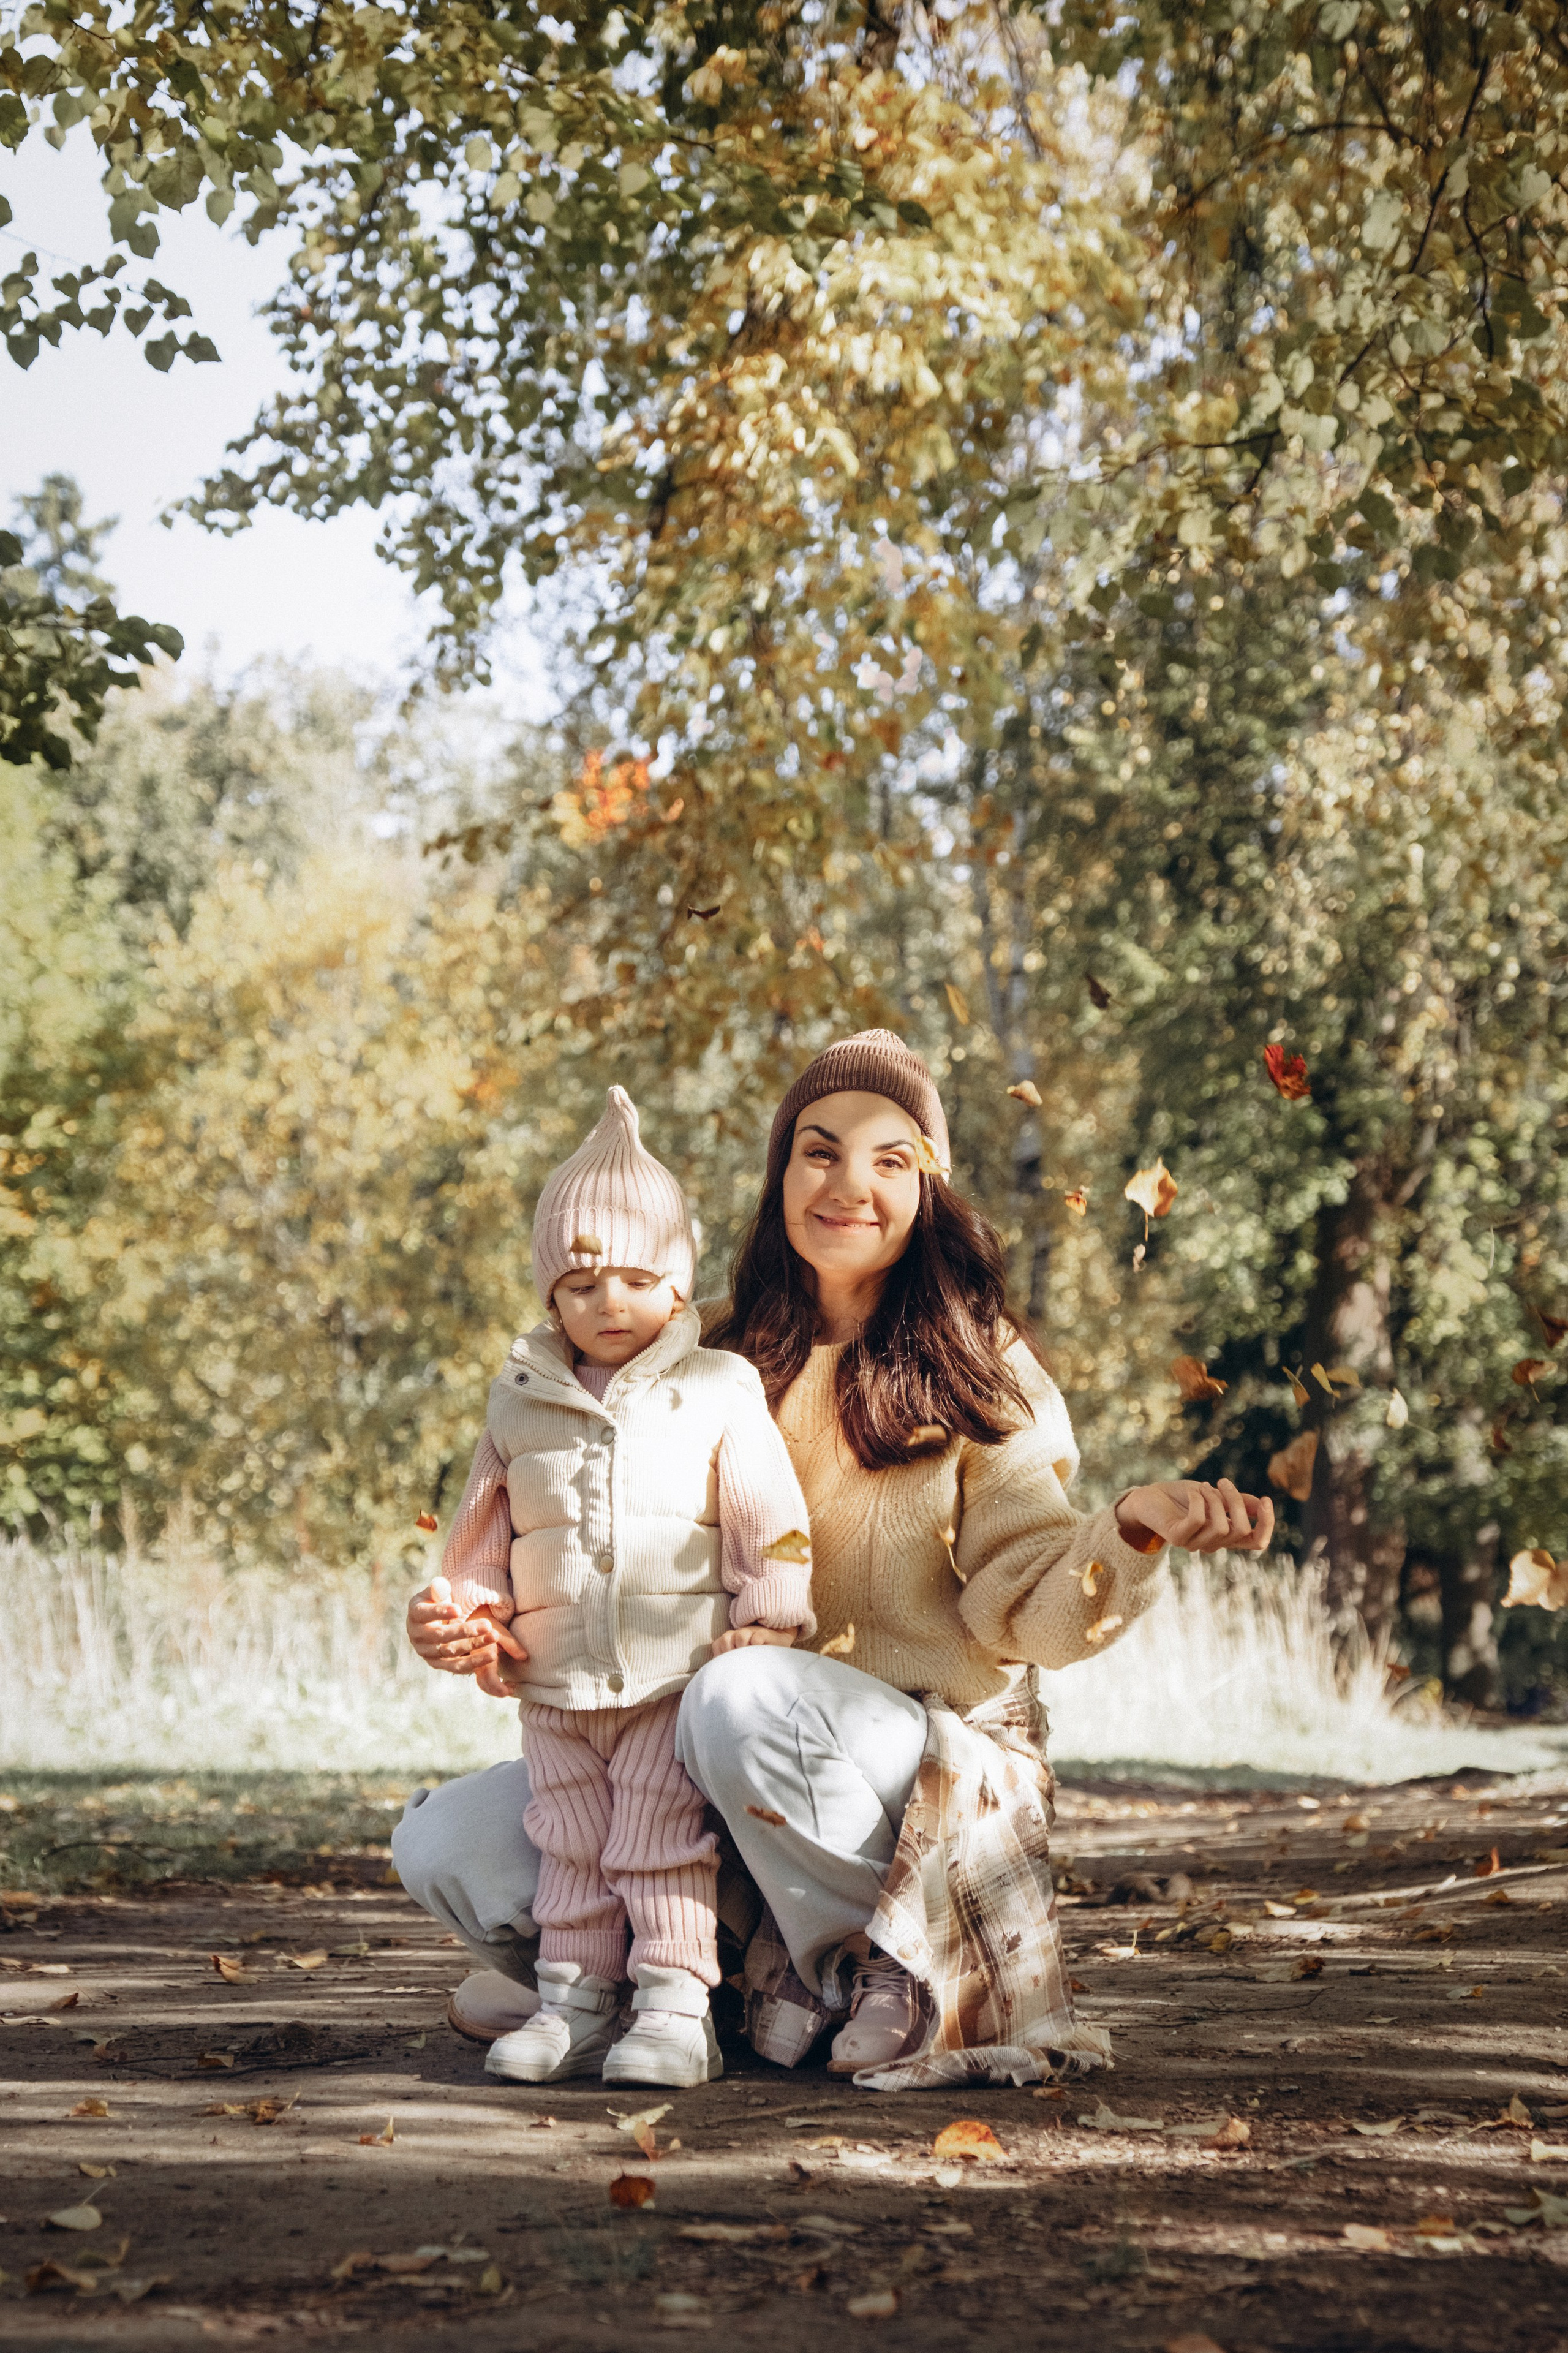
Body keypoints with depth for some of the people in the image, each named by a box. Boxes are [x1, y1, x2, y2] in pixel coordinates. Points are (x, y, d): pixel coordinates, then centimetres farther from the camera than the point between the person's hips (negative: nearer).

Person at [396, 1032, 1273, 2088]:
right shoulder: (718, 1360, 7)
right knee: (447, 1843, -13)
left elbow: (1033, 1613, -13)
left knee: (746, 1696, -36)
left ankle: (879, 1979, -13)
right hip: (700, 1774, 4)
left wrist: (1135, 1527, -34)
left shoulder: (978, 1374, -3)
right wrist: (487, 1637, -9)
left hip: (935, 1772, -4)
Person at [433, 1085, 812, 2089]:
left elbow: (770, 1520, 0)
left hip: (679, 1675, -4)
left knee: (661, 1844, -5)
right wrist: (472, 1610, 6)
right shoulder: (521, 1402, 10)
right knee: (570, 1843, 8)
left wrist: (770, 1619, -6)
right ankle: (575, 2000, 16)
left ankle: (677, 2004, 0)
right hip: (557, 1682, 4)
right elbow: (485, 1527, 17)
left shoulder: (719, 1393, 0)